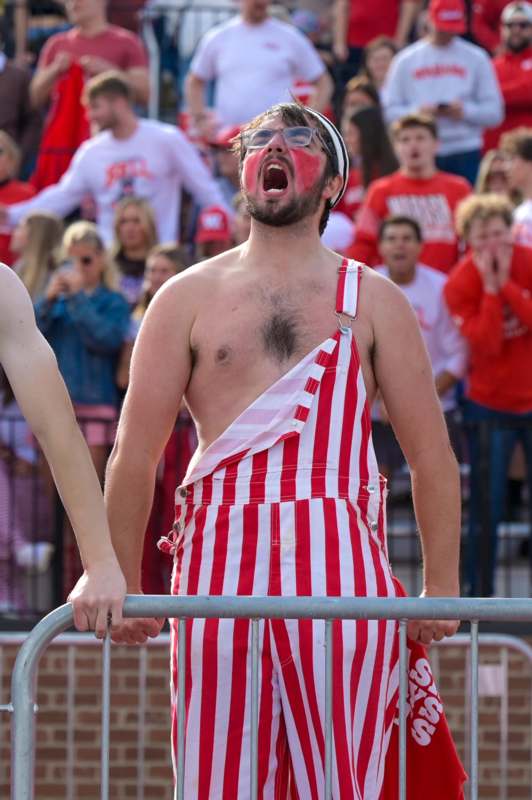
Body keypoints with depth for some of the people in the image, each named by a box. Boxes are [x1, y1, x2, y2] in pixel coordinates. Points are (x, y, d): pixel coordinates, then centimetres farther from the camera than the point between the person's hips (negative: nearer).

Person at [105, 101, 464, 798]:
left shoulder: (373, 301, 13)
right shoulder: (189, 297, 12)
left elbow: (432, 454, 9)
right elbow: (136, 454, 9)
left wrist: (442, 586, 2)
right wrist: (123, 584, 4)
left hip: (340, 559, 0)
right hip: (221, 556, 0)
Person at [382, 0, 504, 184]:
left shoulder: (476, 58, 7)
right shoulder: (406, 60, 8)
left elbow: (494, 112, 5)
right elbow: (389, 111, 5)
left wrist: (465, 111, -12)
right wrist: (417, 112, -12)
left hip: (465, 155, 0)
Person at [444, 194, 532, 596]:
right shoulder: (460, 284, -11)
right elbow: (485, 345, -20)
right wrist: (490, 287, -25)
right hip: (490, 407, -1)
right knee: (486, 507, -2)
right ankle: (480, 592, 6)